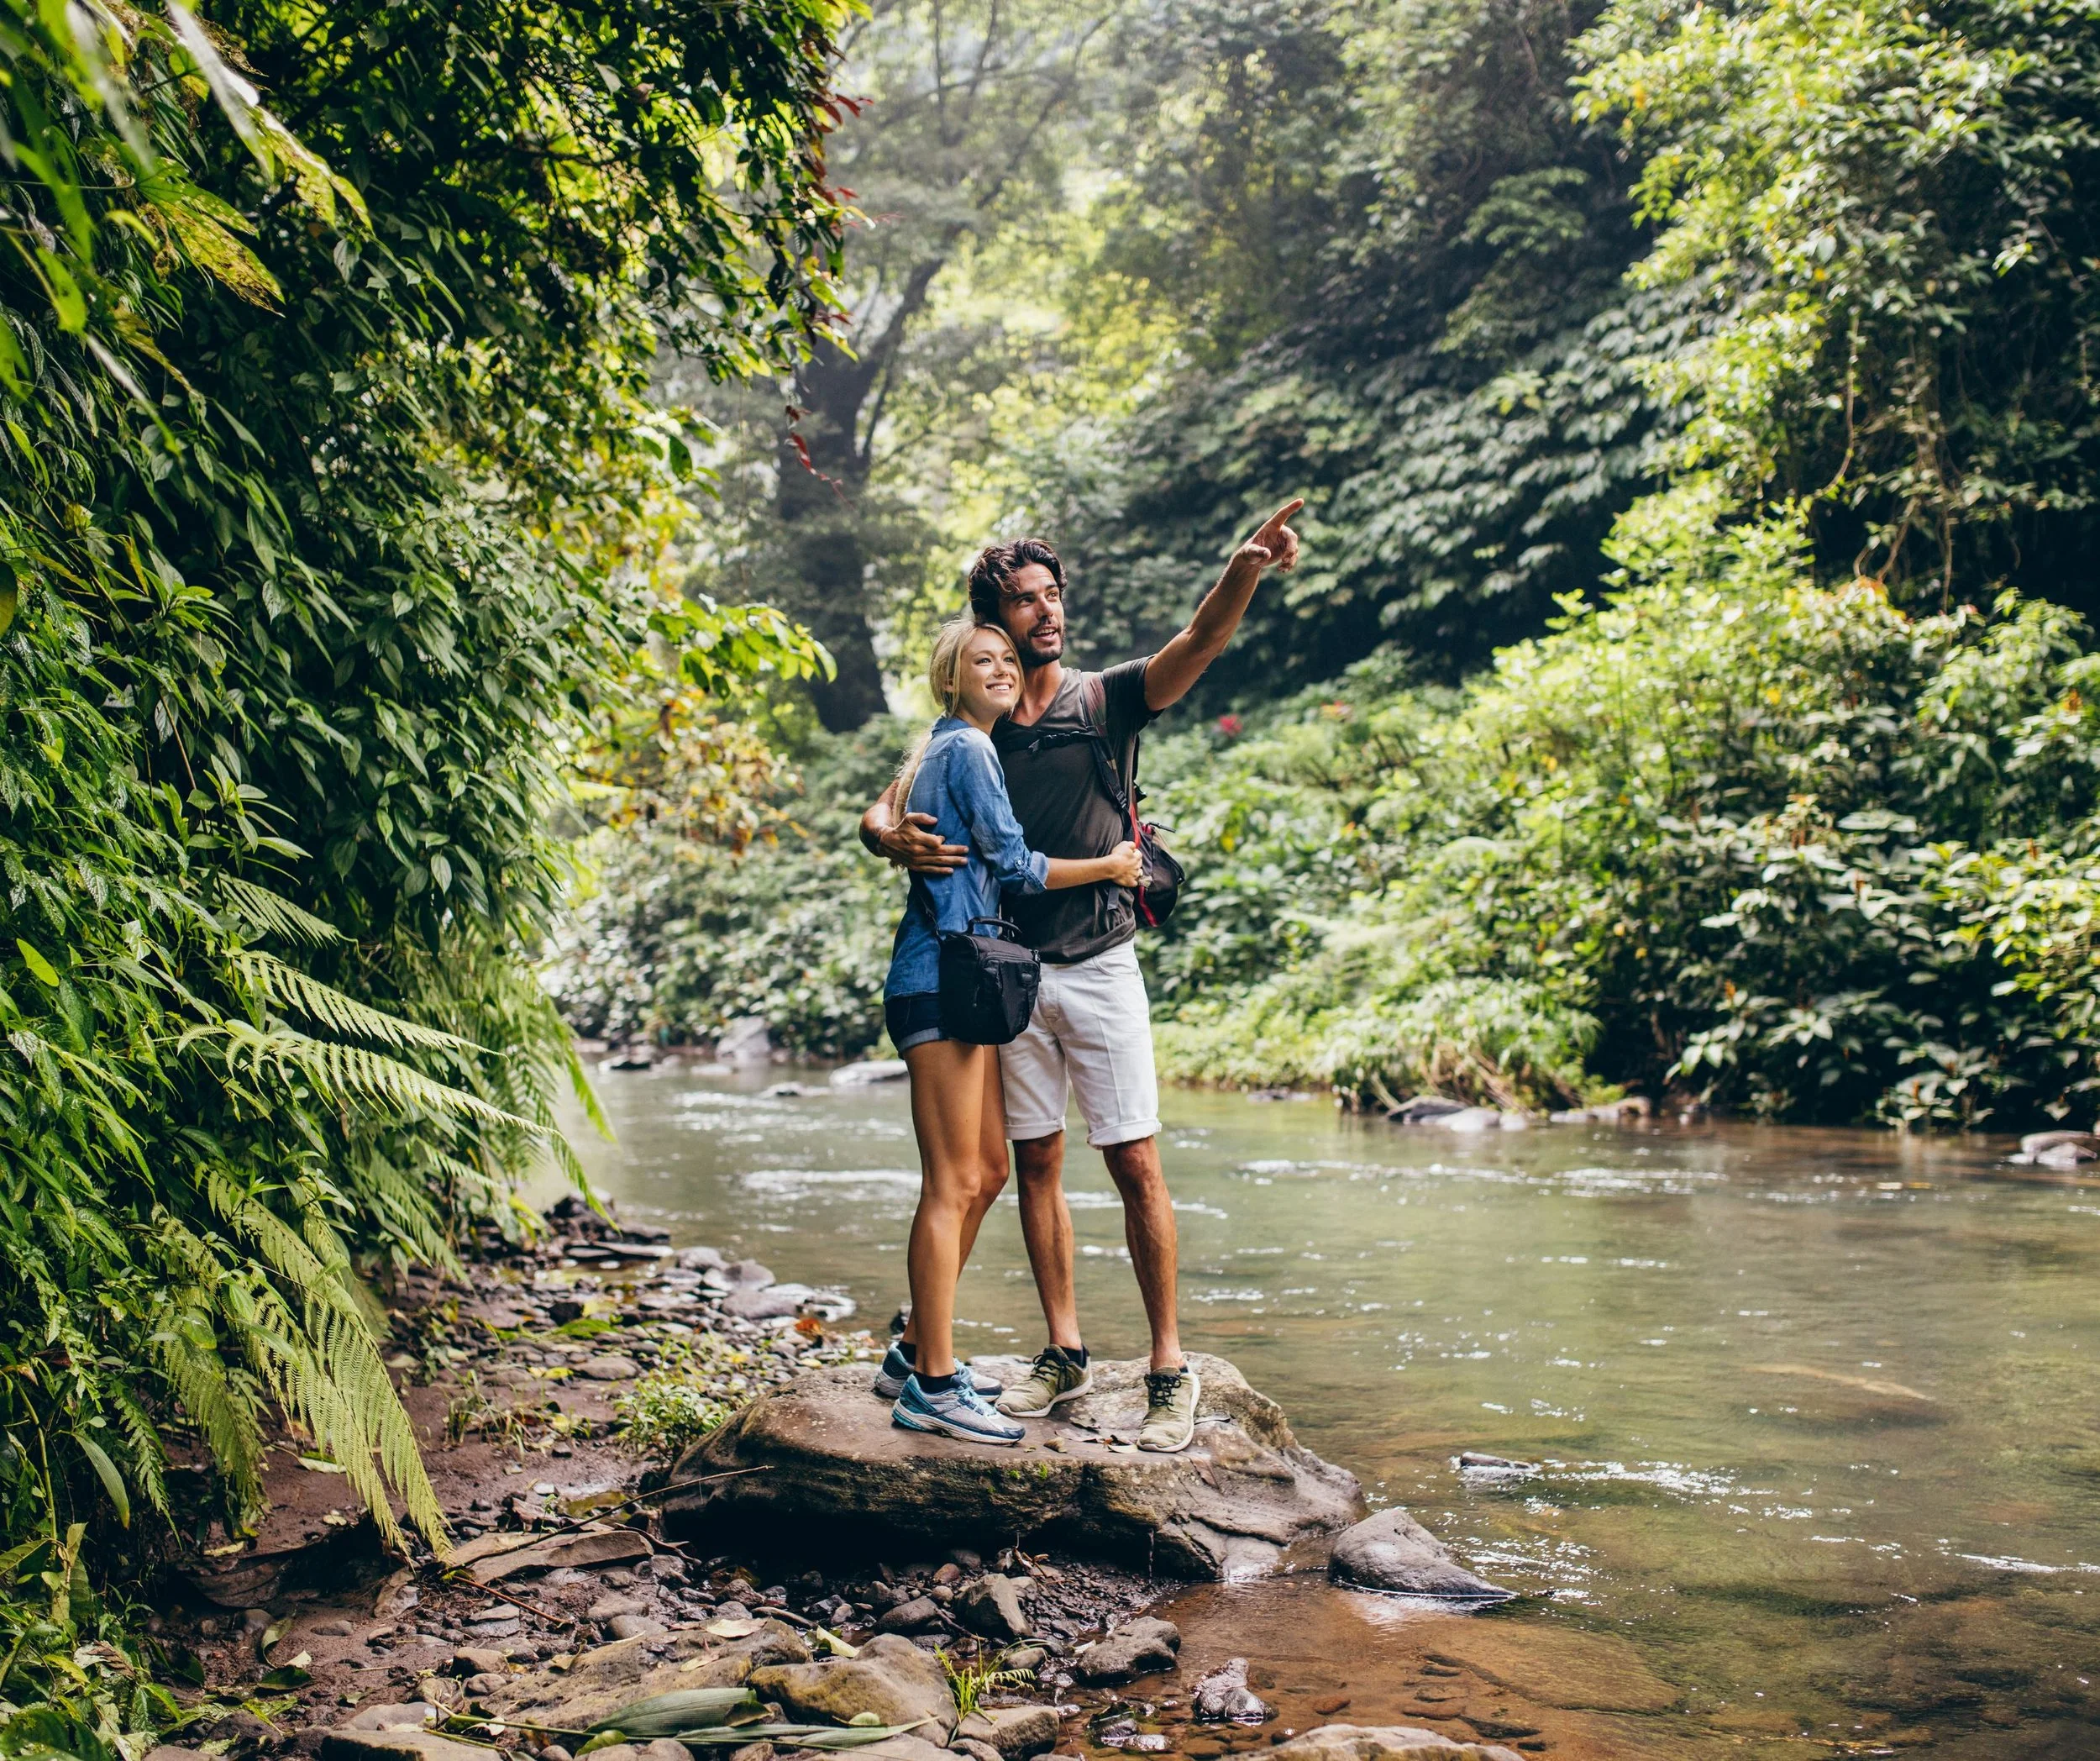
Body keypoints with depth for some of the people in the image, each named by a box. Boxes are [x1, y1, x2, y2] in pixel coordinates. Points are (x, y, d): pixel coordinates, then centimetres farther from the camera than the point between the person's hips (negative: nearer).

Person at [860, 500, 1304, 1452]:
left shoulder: (1106, 699, 0)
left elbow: (1198, 643, -15)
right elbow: (882, 810, 5)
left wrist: (1246, 567, -35)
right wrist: (892, 838, -20)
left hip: (1098, 968, -3)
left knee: (1135, 1164, -5)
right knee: (1035, 1161, 9)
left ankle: (1171, 1369, 1)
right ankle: (1064, 1352, 20)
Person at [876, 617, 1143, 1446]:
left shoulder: (948, 750, 23)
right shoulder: (966, 748, -7)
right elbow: (1012, 864, -10)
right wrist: (1106, 867, 2)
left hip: (958, 981, 10)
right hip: (941, 981, -10)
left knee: (988, 1170, 13)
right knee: (954, 1183, -10)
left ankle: (915, 1352, 20)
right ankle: (933, 1386, -8)